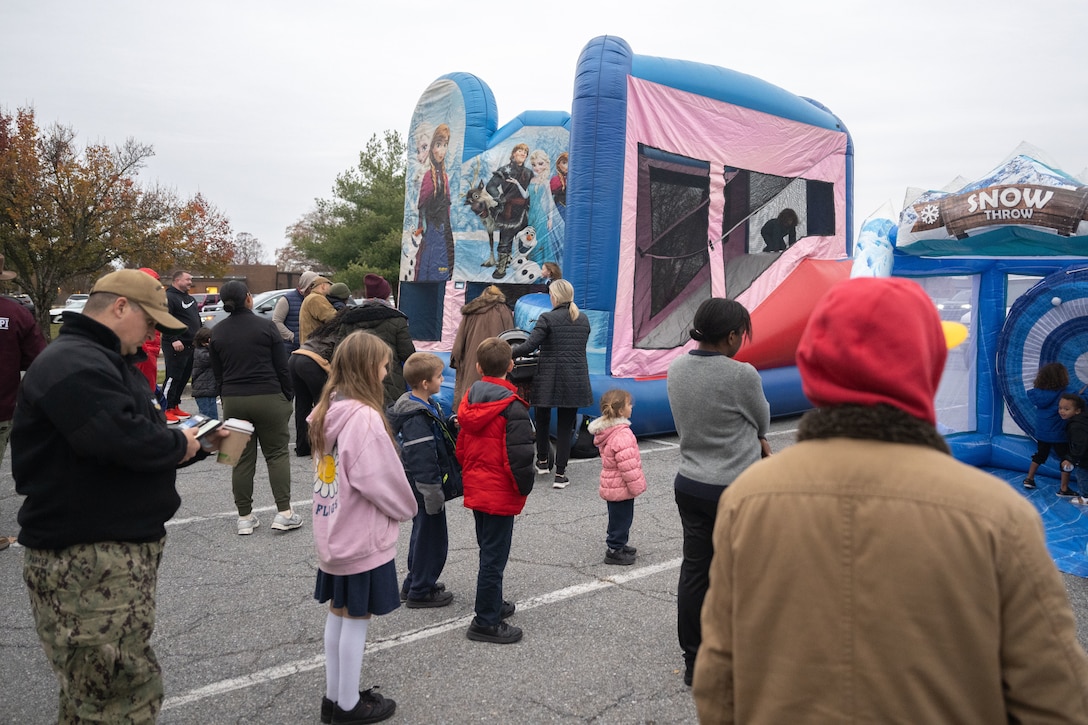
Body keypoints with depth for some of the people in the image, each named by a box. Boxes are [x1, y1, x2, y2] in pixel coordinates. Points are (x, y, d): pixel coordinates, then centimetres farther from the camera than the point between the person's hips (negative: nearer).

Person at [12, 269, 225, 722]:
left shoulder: (107, 361, 20)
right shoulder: (71, 364, -17)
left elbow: (141, 443, 22)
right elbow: (127, 440, -31)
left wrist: (199, 443, 5)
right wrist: (180, 443, -12)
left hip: (124, 548, 11)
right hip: (85, 560, -11)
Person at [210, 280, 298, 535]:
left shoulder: (217, 332, 6)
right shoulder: (266, 326, -5)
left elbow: (217, 373, 11)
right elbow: (282, 367, -4)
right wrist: (288, 396, 5)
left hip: (232, 400, 3)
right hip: (268, 398, -3)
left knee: (241, 459, 9)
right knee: (277, 453, 5)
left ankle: (245, 517, 13)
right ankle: (284, 512, 1)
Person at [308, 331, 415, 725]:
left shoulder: (326, 411, 4)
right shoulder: (364, 417, -24)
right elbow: (380, 480, -22)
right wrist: (406, 508, -5)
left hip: (333, 535, 8)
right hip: (363, 538, -8)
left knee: (338, 613, 18)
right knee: (357, 618, 6)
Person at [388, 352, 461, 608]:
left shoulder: (428, 406, 5)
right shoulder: (417, 419, -26)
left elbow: (438, 429, 18)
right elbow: (422, 462, -26)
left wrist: (450, 423, -3)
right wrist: (432, 495, -22)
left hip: (424, 487, 10)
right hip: (425, 489, -10)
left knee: (423, 535, 22)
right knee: (432, 538, 3)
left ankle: (414, 584, 37)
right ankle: (420, 592, 17)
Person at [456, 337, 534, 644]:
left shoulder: (470, 400, 4)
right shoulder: (512, 407, -19)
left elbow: (461, 447, 11)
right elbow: (520, 455, -21)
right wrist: (524, 488, -7)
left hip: (476, 489, 8)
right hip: (500, 495, -8)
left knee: (489, 550, 22)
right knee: (494, 556, 0)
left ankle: (492, 604, 37)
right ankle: (486, 622, 8)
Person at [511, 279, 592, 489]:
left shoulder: (547, 319, -10)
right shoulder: (583, 320, 7)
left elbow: (529, 346, -17)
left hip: (550, 378, -4)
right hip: (576, 381, 4)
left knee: (542, 420, 19)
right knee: (565, 427, 7)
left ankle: (543, 461, 34)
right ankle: (560, 474, 6)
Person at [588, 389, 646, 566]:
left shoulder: (606, 430, 5)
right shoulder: (622, 435, -27)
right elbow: (628, 465, -27)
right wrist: (636, 485, -16)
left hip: (611, 484, 10)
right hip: (621, 487, -10)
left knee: (619, 518, 23)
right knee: (621, 518, 3)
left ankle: (619, 545, 36)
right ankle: (614, 551, 12)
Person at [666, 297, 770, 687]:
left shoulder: (676, 369, -1)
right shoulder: (741, 375, -21)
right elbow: (762, 420, -4)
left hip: (689, 486, 6)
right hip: (735, 492, -6)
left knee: (694, 572, 14)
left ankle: (693, 660, 25)